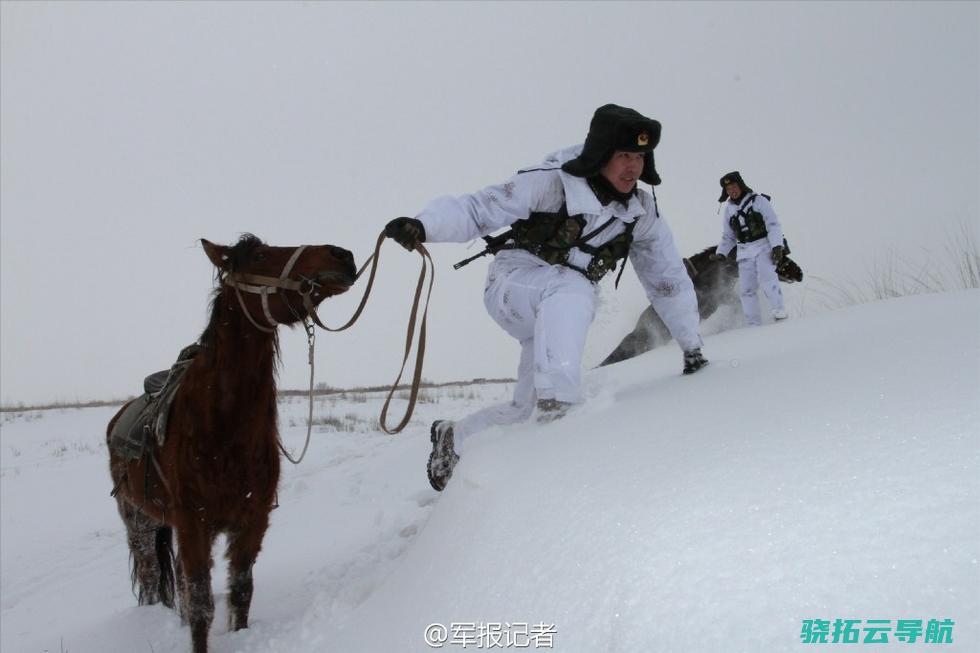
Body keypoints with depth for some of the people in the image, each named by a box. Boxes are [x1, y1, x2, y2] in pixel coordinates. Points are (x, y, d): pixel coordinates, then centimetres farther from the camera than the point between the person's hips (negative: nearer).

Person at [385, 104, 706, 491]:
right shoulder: (552, 183, -18)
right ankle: (558, 412, -39)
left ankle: (453, 437, 31)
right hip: (514, 281, -6)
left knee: (526, 408, 4)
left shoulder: (641, 212, -2)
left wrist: (691, 346, 7)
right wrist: (424, 226, -39)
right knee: (573, 289, -38)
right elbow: (478, 209, -21)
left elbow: (668, 278, 6)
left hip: (558, 311, 6)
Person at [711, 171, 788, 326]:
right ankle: (754, 324, -1)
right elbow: (728, 237, 22)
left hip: (764, 246, -4)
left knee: (766, 277, -26)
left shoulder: (758, 200, -1)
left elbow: (773, 225, -6)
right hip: (744, 252, 5)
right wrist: (720, 253, 8)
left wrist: (777, 246, -17)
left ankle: (779, 312, -22)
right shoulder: (729, 209, 14)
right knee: (746, 289, -4)